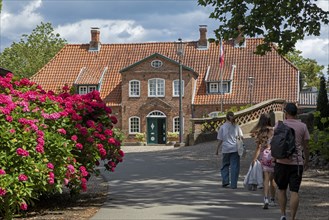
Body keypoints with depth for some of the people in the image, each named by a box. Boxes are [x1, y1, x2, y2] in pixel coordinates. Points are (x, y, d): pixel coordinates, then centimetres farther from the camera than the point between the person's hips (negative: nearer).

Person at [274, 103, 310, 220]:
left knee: (282, 189, 16)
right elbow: (306, 146, 3)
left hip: (281, 162, 1)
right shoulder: (302, 126, 0)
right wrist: (306, 162, 14)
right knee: (294, 192, 0)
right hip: (297, 163, 0)